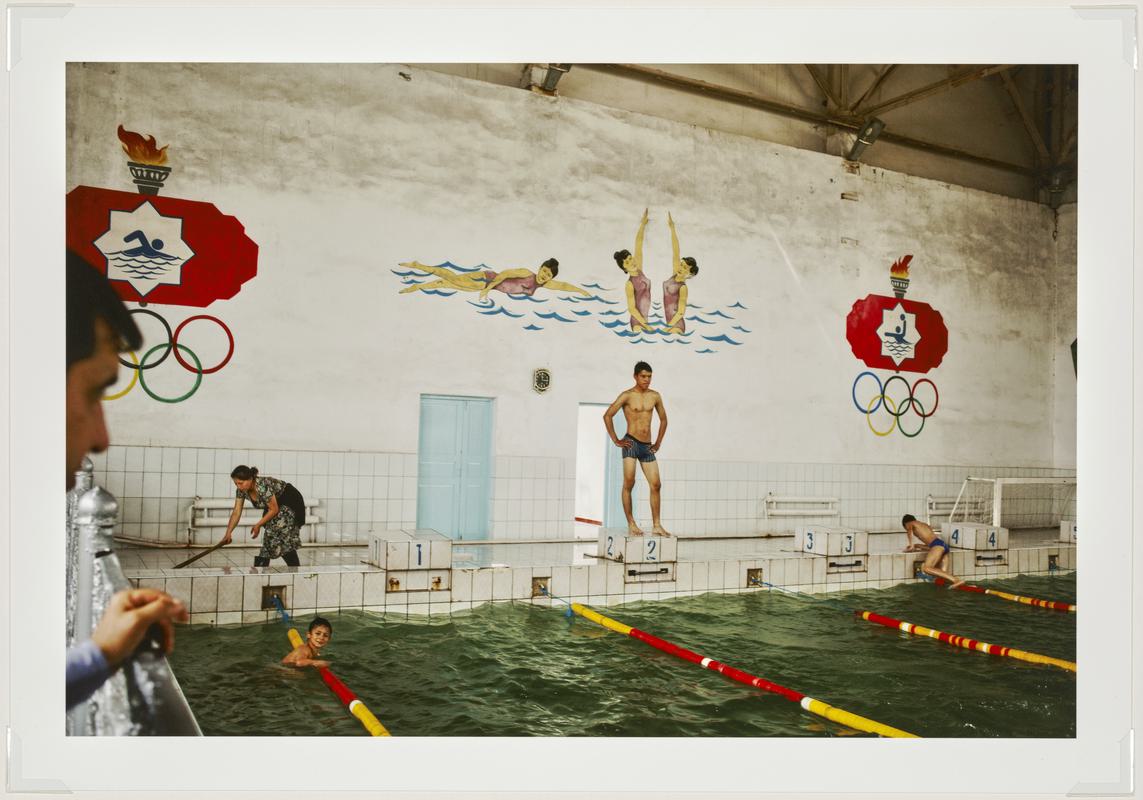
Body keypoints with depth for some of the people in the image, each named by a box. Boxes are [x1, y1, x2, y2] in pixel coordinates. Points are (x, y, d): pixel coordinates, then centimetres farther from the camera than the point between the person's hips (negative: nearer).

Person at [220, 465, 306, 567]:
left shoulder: (263, 487, -35)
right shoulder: (241, 490, -12)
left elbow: (274, 510, -24)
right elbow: (236, 513, -8)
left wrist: (258, 525, -16)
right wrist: (228, 533, -15)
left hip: (290, 504, -8)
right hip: (275, 504, 8)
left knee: (284, 540, -14)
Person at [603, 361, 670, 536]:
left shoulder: (655, 396, 10)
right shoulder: (627, 395, -3)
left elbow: (663, 419, 23)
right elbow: (607, 415, -6)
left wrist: (658, 443, 16)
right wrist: (616, 440, -7)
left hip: (647, 446, 5)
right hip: (631, 443, -5)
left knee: (656, 485, 0)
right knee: (629, 483, -10)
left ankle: (656, 525, 6)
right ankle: (631, 524, -2)